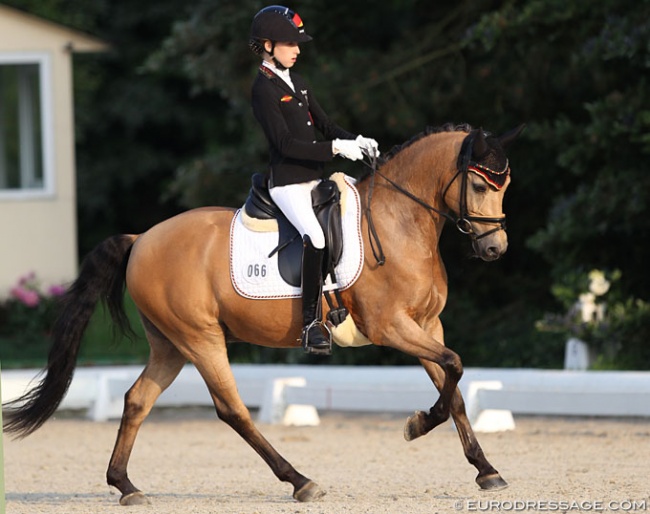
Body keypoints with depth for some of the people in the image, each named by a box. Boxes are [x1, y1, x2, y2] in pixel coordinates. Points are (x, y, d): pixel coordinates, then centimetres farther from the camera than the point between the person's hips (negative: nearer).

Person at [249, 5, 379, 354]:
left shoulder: (297, 84, 15)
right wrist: (336, 148, -21)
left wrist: (355, 142, -3)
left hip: (314, 178, 9)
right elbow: (286, 143, -18)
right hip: (287, 183, -9)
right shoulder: (263, 89, -11)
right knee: (315, 237, -30)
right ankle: (311, 324, -25)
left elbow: (324, 124, 16)